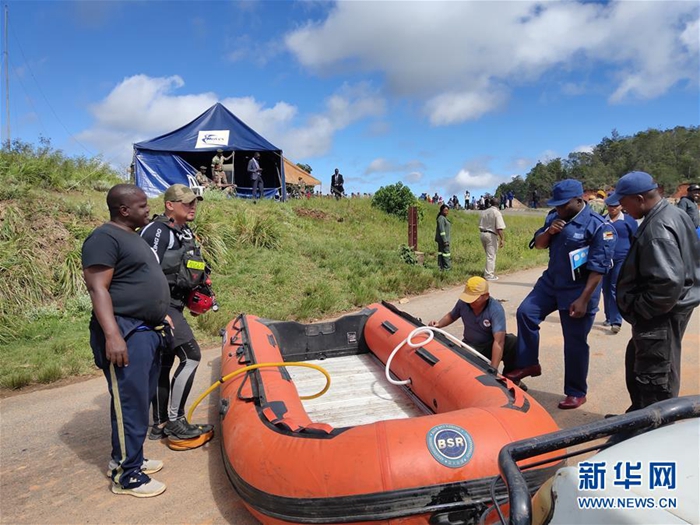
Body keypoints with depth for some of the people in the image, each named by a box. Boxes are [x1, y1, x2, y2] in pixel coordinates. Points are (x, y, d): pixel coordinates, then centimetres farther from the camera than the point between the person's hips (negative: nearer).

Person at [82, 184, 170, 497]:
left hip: (147, 331, 10)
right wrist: (112, 335, -27)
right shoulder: (104, 238, -13)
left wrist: (159, 321, 24)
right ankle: (126, 475, 9)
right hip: (125, 334, -10)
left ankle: (129, 457, 31)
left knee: (141, 399, 17)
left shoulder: (133, 237, 18)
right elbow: (98, 288, -20)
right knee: (130, 403, -3)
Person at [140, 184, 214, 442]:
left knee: (164, 364, 13)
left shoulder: (186, 233, 15)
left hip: (173, 306, 10)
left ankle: (160, 425, 23)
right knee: (190, 355, -14)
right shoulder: (157, 231, -14)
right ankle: (174, 421, -4)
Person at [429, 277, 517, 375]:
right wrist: (439, 324, -11)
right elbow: (451, 316, 12)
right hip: (470, 346, 2)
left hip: (491, 345, -2)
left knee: (515, 343, -33)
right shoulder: (463, 302, -13)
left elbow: (499, 341, -37)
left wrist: (493, 370, -47)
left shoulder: (496, 309, -26)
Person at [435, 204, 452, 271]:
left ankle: (441, 267, 15)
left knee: (441, 252, 11)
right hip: (443, 238, -10)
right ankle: (447, 268, -5)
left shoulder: (443, 218, 17)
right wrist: (445, 240, -22)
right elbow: (441, 230, -20)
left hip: (444, 239, 10)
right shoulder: (441, 218, -15)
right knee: (446, 252, -8)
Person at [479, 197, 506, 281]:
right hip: (491, 235, -7)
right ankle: (489, 275, 2)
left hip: (482, 234, 7)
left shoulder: (483, 212, 10)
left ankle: (488, 273, 26)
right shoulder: (496, 212, -9)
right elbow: (499, 228, -16)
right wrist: (502, 239, -15)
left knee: (489, 255, 20)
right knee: (491, 255, 0)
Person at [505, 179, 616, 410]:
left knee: (575, 342, 2)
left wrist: (583, 300, -21)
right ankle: (529, 364, 15)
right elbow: (538, 245, 11)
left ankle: (576, 393, 18)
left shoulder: (599, 226, -17)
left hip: (578, 289, -7)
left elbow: (598, 268, -19)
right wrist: (549, 232, -11)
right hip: (551, 281, 7)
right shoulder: (554, 217, 3)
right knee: (525, 313, -1)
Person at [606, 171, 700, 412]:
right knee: (637, 365, 25)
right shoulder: (672, 213, 8)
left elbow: (668, 282, -32)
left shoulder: (658, 229, -26)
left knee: (655, 380, 1)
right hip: (664, 311, 11)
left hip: (660, 317, -11)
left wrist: (639, 309, -18)